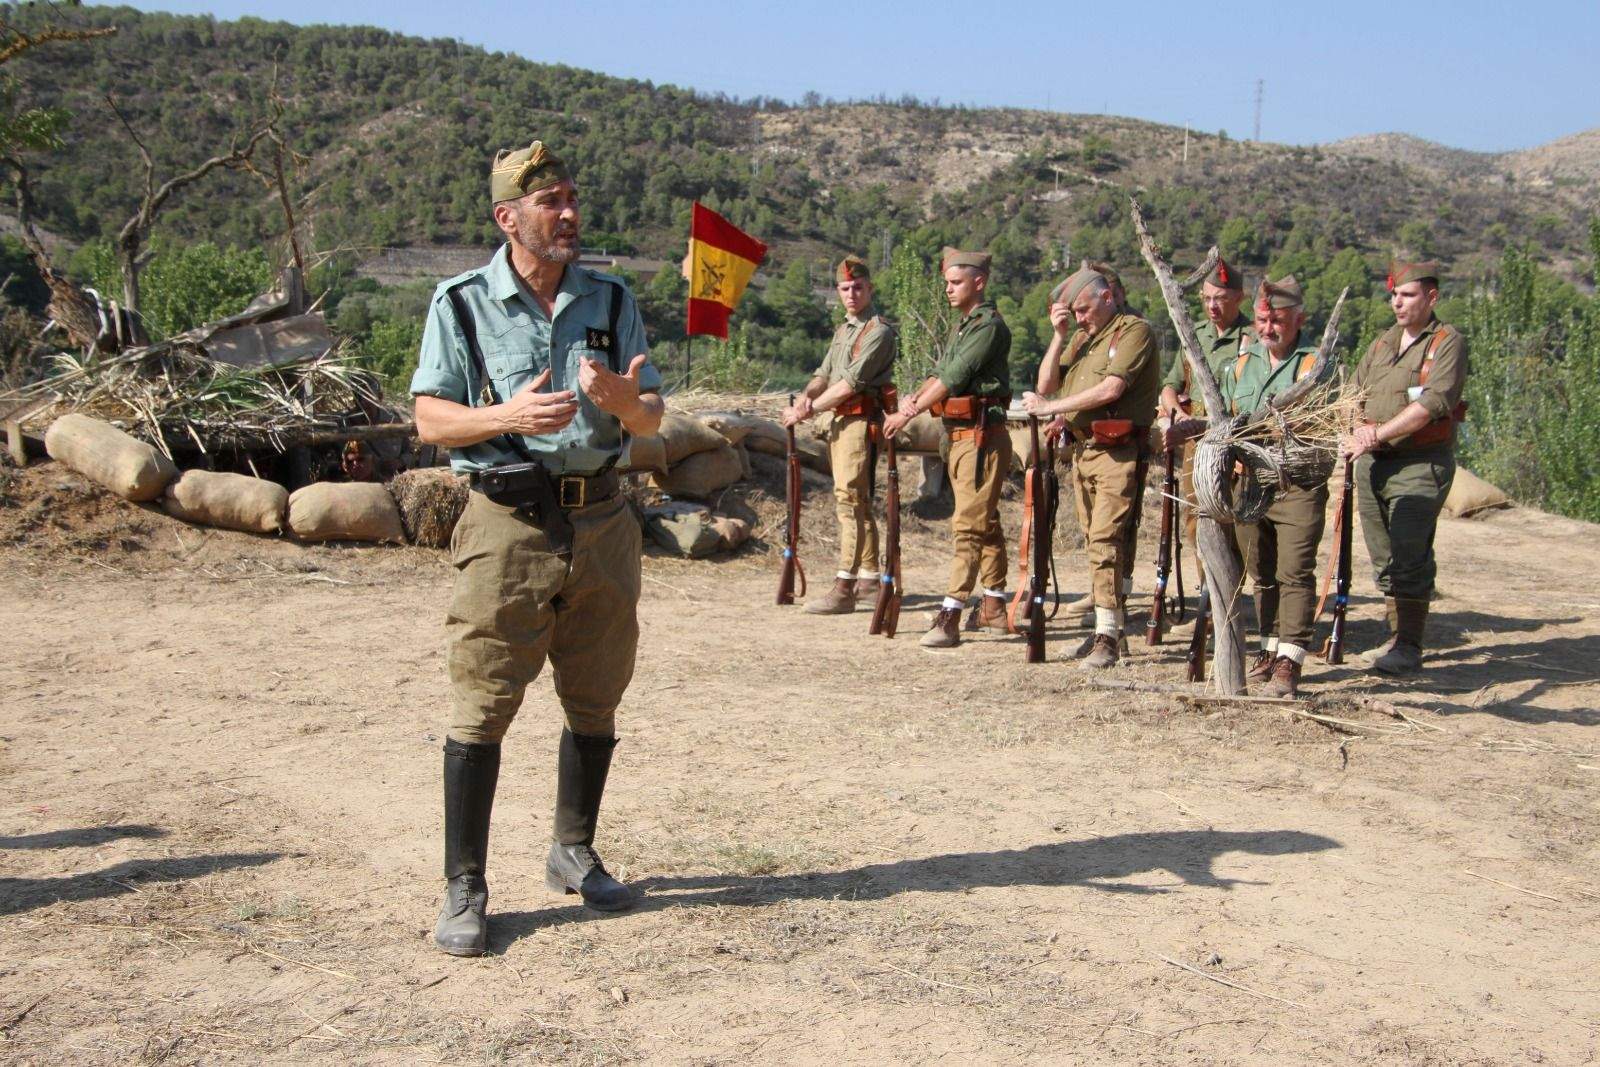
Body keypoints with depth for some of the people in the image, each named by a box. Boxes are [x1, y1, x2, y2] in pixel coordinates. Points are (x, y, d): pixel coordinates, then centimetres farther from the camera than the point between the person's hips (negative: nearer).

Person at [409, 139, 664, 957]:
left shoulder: (611, 301, 9)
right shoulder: (462, 303, 0)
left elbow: (651, 420, 8)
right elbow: (430, 419, -3)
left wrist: (621, 399, -15)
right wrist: (509, 415, -20)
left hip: (601, 518, 4)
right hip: (509, 521, -4)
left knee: (595, 702, 11)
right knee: (481, 708, -5)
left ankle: (574, 852, 30)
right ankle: (464, 889, 4)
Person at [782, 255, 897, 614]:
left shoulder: (879, 330, -11)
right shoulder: (843, 329, 19)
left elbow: (851, 383, -17)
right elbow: (824, 373, 16)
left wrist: (809, 410, -15)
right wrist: (806, 395, -7)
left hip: (861, 420, -10)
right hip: (840, 420, 10)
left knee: (850, 498, -14)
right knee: (859, 502, 14)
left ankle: (844, 588, -17)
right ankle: (869, 577, 23)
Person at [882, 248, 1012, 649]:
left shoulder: (990, 326, -13)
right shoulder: (961, 327, 18)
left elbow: (953, 378, -19)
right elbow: (940, 373, 16)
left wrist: (908, 414, -17)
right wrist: (913, 398, -4)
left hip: (982, 435, -10)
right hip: (959, 435, 10)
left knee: (969, 525, -12)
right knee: (986, 523, 15)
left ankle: (949, 617, -16)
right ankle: (994, 608, 23)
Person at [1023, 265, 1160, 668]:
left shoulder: (1135, 331, -5)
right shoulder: (1084, 336, 20)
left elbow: (1111, 389, -18)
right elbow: (1046, 384, 15)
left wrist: (1049, 407, -12)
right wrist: (1059, 336, 4)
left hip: (1118, 453, -8)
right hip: (1081, 449, 8)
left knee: (1105, 539, -16)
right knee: (1096, 542, 8)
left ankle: (1108, 636, -16)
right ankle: (1109, 629, 14)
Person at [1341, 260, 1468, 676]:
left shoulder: (1448, 342, -4)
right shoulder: (1383, 342, 17)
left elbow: (1434, 402, -17)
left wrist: (1379, 433, -20)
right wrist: (1359, 428, -4)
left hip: (1421, 464, -7)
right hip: (1372, 464, 7)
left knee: (1410, 557, -10)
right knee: (1385, 559, 11)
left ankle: (1410, 648, -4)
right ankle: (1396, 638, 21)